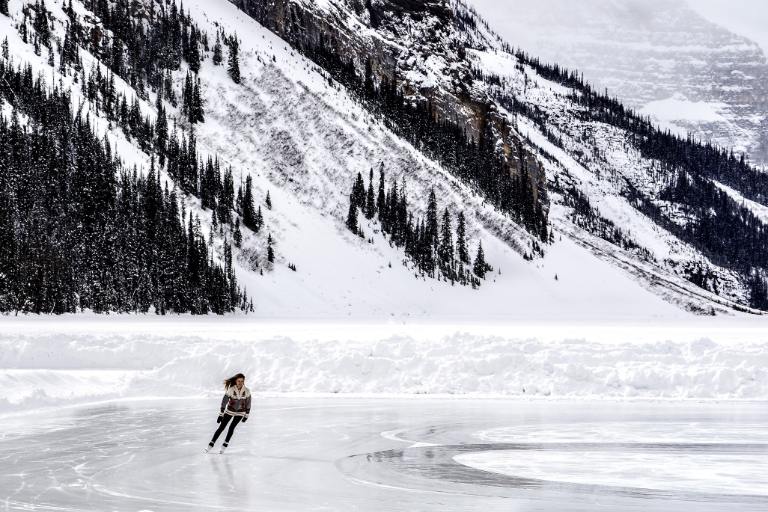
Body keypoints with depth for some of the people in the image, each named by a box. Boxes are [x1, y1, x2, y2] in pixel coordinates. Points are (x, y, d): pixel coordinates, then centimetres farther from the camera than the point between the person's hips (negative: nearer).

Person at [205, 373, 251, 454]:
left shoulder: (246, 391, -15)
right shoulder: (230, 390, -21)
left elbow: (248, 404, -3)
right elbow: (224, 402, -15)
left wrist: (246, 416, 2)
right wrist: (221, 415, -13)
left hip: (240, 413, 1)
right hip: (229, 411, -1)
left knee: (231, 428, -5)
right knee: (221, 427, -2)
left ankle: (224, 446, 9)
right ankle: (210, 445, 4)